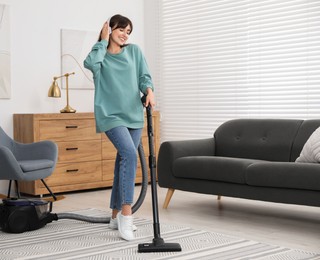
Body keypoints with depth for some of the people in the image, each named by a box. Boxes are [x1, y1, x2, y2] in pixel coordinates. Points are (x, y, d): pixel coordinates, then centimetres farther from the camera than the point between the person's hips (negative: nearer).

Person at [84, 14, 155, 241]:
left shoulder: (134, 51, 12)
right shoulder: (101, 54, 2)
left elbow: (144, 76, 6)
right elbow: (90, 63, -21)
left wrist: (149, 91, -15)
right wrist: (104, 41, -7)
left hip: (134, 114, 5)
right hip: (111, 114, -4)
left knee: (124, 159, 8)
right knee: (129, 154, -24)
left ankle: (116, 214, 19)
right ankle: (126, 212, -20)